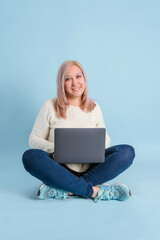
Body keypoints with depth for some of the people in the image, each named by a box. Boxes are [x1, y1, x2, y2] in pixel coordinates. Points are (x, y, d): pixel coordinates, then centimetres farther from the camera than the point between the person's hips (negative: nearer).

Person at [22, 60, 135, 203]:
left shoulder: (94, 107, 10)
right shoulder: (50, 106, 3)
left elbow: (105, 139, 16)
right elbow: (34, 139, 4)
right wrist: (55, 148, -16)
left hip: (90, 168, 3)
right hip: (61, 167, -2)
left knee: (127, 151, -22)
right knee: (30, 156, -31)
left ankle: (61, 190, -29)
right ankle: (94, 190, -33)